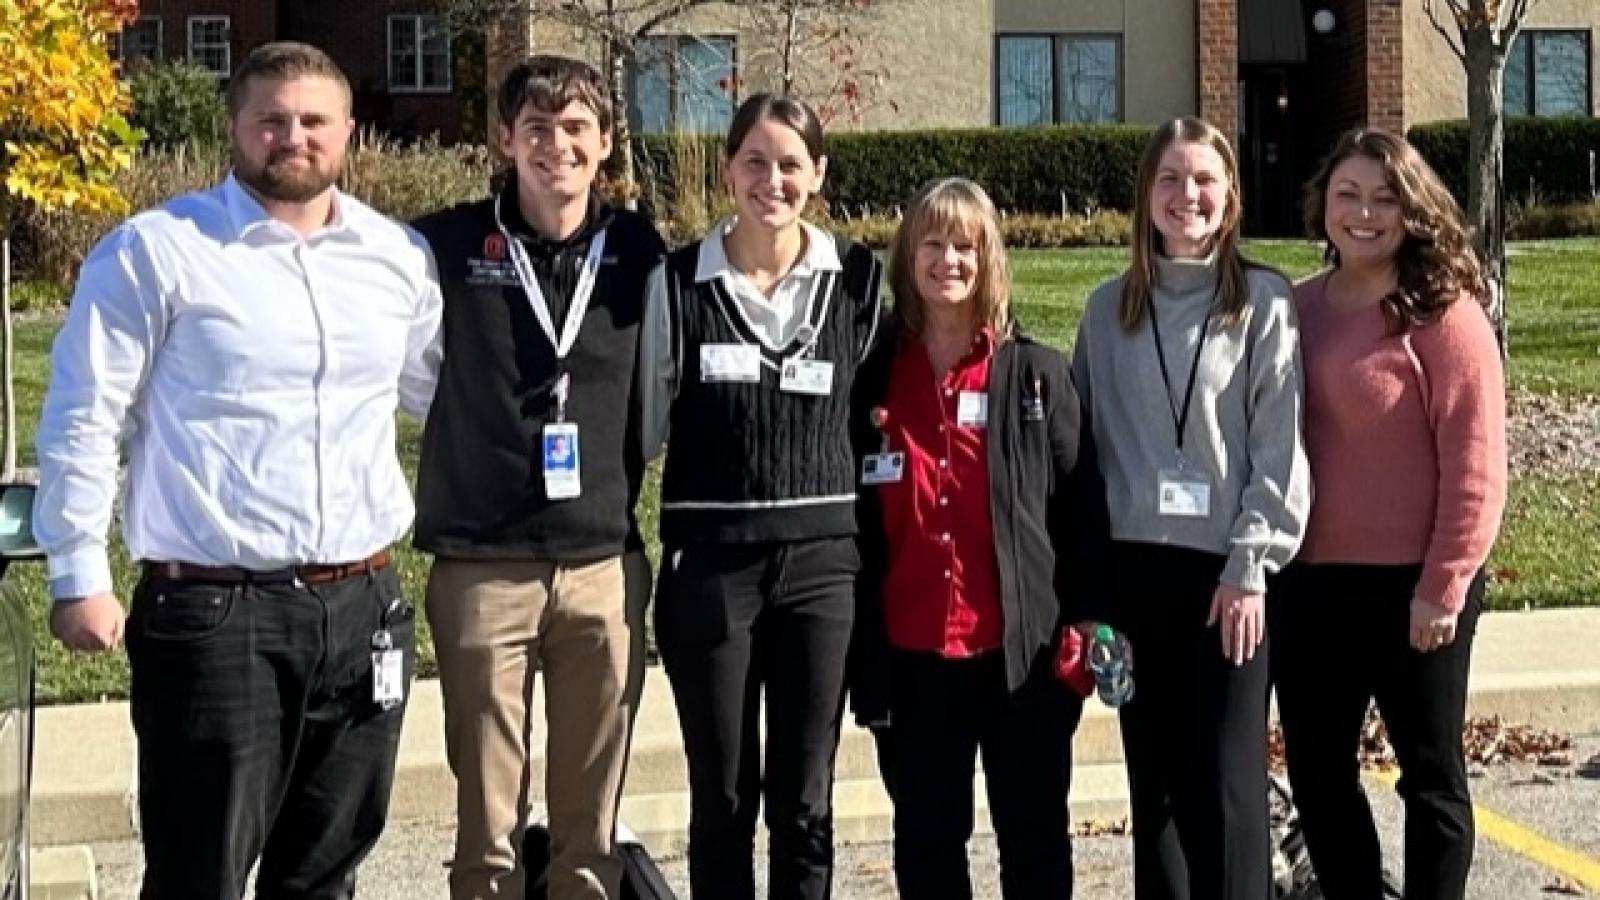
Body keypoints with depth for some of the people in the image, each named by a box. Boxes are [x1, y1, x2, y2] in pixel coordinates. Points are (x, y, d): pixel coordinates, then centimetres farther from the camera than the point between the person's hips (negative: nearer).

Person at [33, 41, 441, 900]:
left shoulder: (399, 256, 8)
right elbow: (82, 420, -3)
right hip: (213, 611, -5)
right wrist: (78, 574, -5)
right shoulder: (155, 250, -5)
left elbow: (440, 392, 23)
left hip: (363, 605, 5)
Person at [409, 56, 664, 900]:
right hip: (482, 568, -2)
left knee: (591, 825, 9)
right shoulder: (447, 245, -2)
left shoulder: (638, 251, 4)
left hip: (605, 566, 2)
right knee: (488, 823, 6)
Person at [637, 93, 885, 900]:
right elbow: (641, 424, 5)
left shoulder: (856, 279, 2)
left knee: (805, 802, 6)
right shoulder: (677, 284, -2)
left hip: (820, 562, 1)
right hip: (710, 564, -1)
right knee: (723, 799, 7)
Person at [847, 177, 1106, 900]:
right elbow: (853, 522, 5)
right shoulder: (873, 379, 4)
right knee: (926, 838, 11)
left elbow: (1081, 509, 1)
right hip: (911, 655, 1)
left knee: (1034, 833, 9)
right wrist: (859, 652, 1)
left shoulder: (1038, 374, 1)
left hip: (1021, 649, -1)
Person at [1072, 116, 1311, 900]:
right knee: (1153, 781, 8)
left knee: (1225, 788, -5)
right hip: (1131, 564, 3)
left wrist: (1250, 565, -12)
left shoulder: (1264, 302, 0)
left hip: (1225, 569, -3)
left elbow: (1280, 444, -5)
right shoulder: (1109, 309, 10)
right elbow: (1088, 439, 11)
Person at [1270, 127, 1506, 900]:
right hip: (1310, 579, 6)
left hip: (1411, 582, -6)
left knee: (1429, 774, 8)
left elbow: (1475, 465, -13)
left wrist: (1444, 585, -16)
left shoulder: (1443, 315, -9)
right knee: (1316, 771, 13)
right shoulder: (1299, 309, 8)